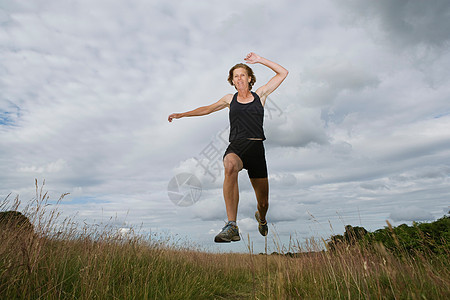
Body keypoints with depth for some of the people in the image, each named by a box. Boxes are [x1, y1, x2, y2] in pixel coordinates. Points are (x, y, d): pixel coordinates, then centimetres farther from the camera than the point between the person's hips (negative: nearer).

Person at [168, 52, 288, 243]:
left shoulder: (260, 95, 14)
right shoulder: (230, 99, 17)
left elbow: (282, 73, 17)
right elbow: (207, 109, 29)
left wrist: (259, 60, 12)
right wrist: (182, 114, 28)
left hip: (256, 148, 0)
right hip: (236, 147, 0)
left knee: (263, 203, 4)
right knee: (230, 166, -41)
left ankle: (261, 218, 43)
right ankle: (232, 226, -40)